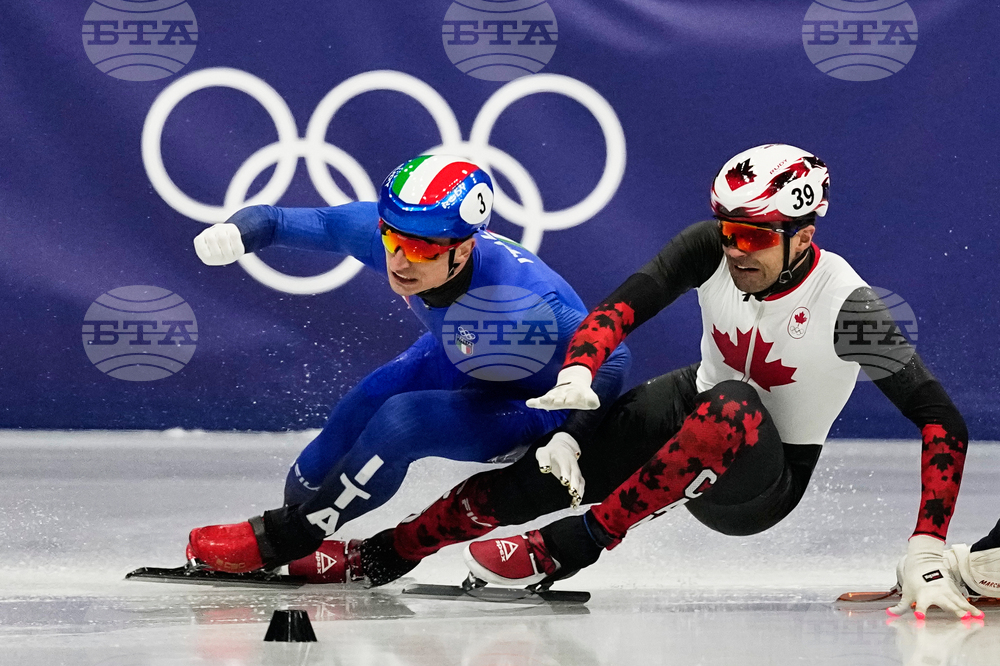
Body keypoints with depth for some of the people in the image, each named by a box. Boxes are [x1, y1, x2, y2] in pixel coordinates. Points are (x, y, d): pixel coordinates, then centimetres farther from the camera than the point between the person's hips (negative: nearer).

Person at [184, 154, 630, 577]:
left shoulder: (529, 298, -41)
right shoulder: (378, 229, -28)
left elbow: (613, 359, -26)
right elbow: (279, 221, -20)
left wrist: (569, 438, -35)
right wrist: (235, 233, -42)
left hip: (529, 402, -6)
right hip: (453, 363, 6)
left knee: (399, 422, -25)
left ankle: (287, 539, -5)